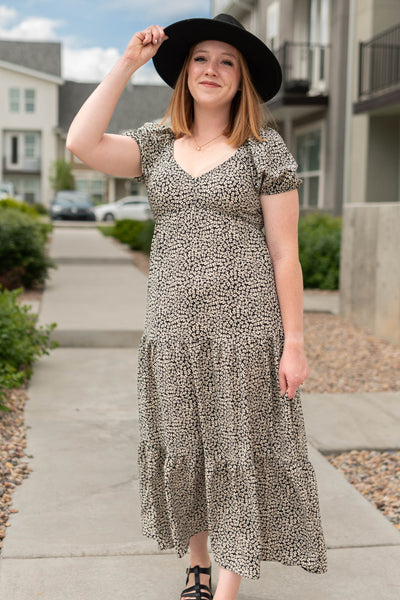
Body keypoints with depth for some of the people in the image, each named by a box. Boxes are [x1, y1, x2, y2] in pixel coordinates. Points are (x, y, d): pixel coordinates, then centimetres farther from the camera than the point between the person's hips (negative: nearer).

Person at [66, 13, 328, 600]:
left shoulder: (265, 149, 0)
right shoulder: (158, 144, 10)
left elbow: (285, 253, -3)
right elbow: (82, 143, -7)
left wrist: (294, 343, -8)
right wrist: (127, 63, -3)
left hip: (245, 327, -3)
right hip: (173, 325, 4)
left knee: (238, 454, 1)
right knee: (181, 451, 11)